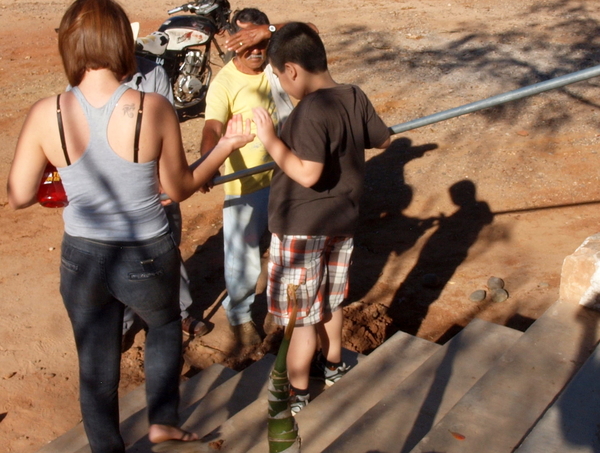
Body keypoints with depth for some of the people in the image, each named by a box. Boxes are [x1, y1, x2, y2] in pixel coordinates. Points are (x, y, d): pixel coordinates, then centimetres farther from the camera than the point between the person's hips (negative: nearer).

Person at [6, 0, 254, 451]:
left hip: (82, 259, 2)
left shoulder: (45, 114, -13)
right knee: (165, 324, 32)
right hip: (148, 257, -1)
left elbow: (19, 196, -4)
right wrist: (226, 146, 6)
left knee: (96, 365, 22)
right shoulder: (154, 108, -18)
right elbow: (180, 187, -7)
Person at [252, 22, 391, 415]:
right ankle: (333, 364, 44)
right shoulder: (356, 97, -1)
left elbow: (307, 174, -31)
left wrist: (271, 141, -23)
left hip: (302, 228, -8)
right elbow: (383, 139, 13)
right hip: (343, 221, 8)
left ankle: (296, 393, 20)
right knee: (330, 300, 25)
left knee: (300, 315, 6)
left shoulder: (311, 111, -25)